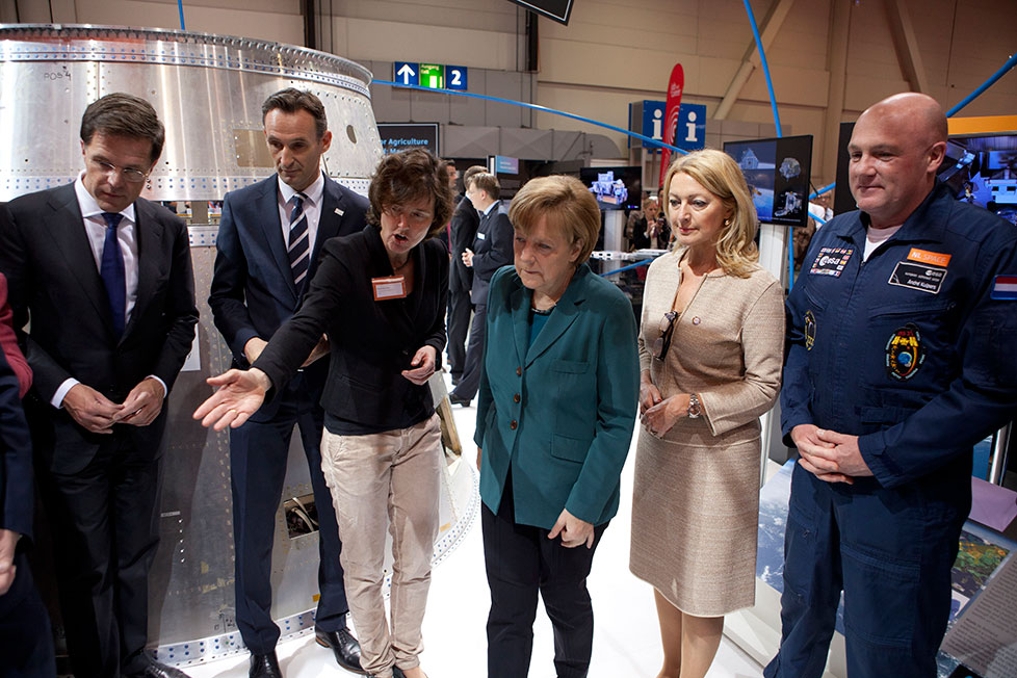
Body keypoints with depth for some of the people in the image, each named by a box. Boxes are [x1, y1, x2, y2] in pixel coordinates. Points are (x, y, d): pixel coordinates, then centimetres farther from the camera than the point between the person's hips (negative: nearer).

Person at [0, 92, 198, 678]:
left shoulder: (167, 229, 1)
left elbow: (182, 316, 7)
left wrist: (159, 380, -8)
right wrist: (64, 389, -17)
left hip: (142, 419, 3)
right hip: (67, 422, -3)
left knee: (137, 554, 18)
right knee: (86, 566, 10)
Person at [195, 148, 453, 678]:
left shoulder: (435, 258, -2)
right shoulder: (345, 257, -16)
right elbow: (305, 324, -31)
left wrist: (432, 350, -11)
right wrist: (263, 376, -49)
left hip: (419, 428, 4)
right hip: (355, 435, -4)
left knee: (416, 560, 17)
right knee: (363, 567, 13)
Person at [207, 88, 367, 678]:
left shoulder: (356, 211, 0)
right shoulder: (242, 208, 3)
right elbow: (225, 293, 6)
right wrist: (248, 341, -12)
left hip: (331, 382, 0)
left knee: (338, 512, 13)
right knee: (254, 519, 9)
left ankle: (333, 621, 36)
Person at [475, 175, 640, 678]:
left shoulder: (607, 309, -20)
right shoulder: (504, 287, -5)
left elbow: (618, 419, -16)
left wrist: (584, 506, -15)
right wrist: (484, 439, 18)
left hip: (569, 494, -3)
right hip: (503, 487, 4)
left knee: (566, 604, 21)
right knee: (507, 614, 15)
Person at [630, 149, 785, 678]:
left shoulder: (758, 287, -16)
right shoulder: (661, 270, 1)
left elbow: (765, 386, -14)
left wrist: (691, 403, -22)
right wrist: (645, 387, -7)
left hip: (718, 452, -6)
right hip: (658, 444, 6)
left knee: (702, 580, 12)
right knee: (663, 565, 22)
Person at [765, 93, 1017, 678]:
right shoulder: (832, 237, 5)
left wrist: (874, 454, -18)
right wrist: (798, 424, -4)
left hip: (905, 493, -5)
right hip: (814, 473, 5)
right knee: (803, 611, 25)